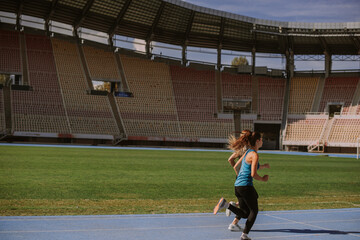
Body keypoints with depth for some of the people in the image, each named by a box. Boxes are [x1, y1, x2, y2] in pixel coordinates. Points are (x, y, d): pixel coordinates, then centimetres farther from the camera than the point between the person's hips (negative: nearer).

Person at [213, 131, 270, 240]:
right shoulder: (255, 155, -12)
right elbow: (253, 174, -20)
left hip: (237, 186, 8)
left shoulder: (248, 152, 15)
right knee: (254, 211, 8)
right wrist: (263, 179, 0)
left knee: (245, 214, 13)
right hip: (246, 186, -8)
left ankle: (225, 204, -6)